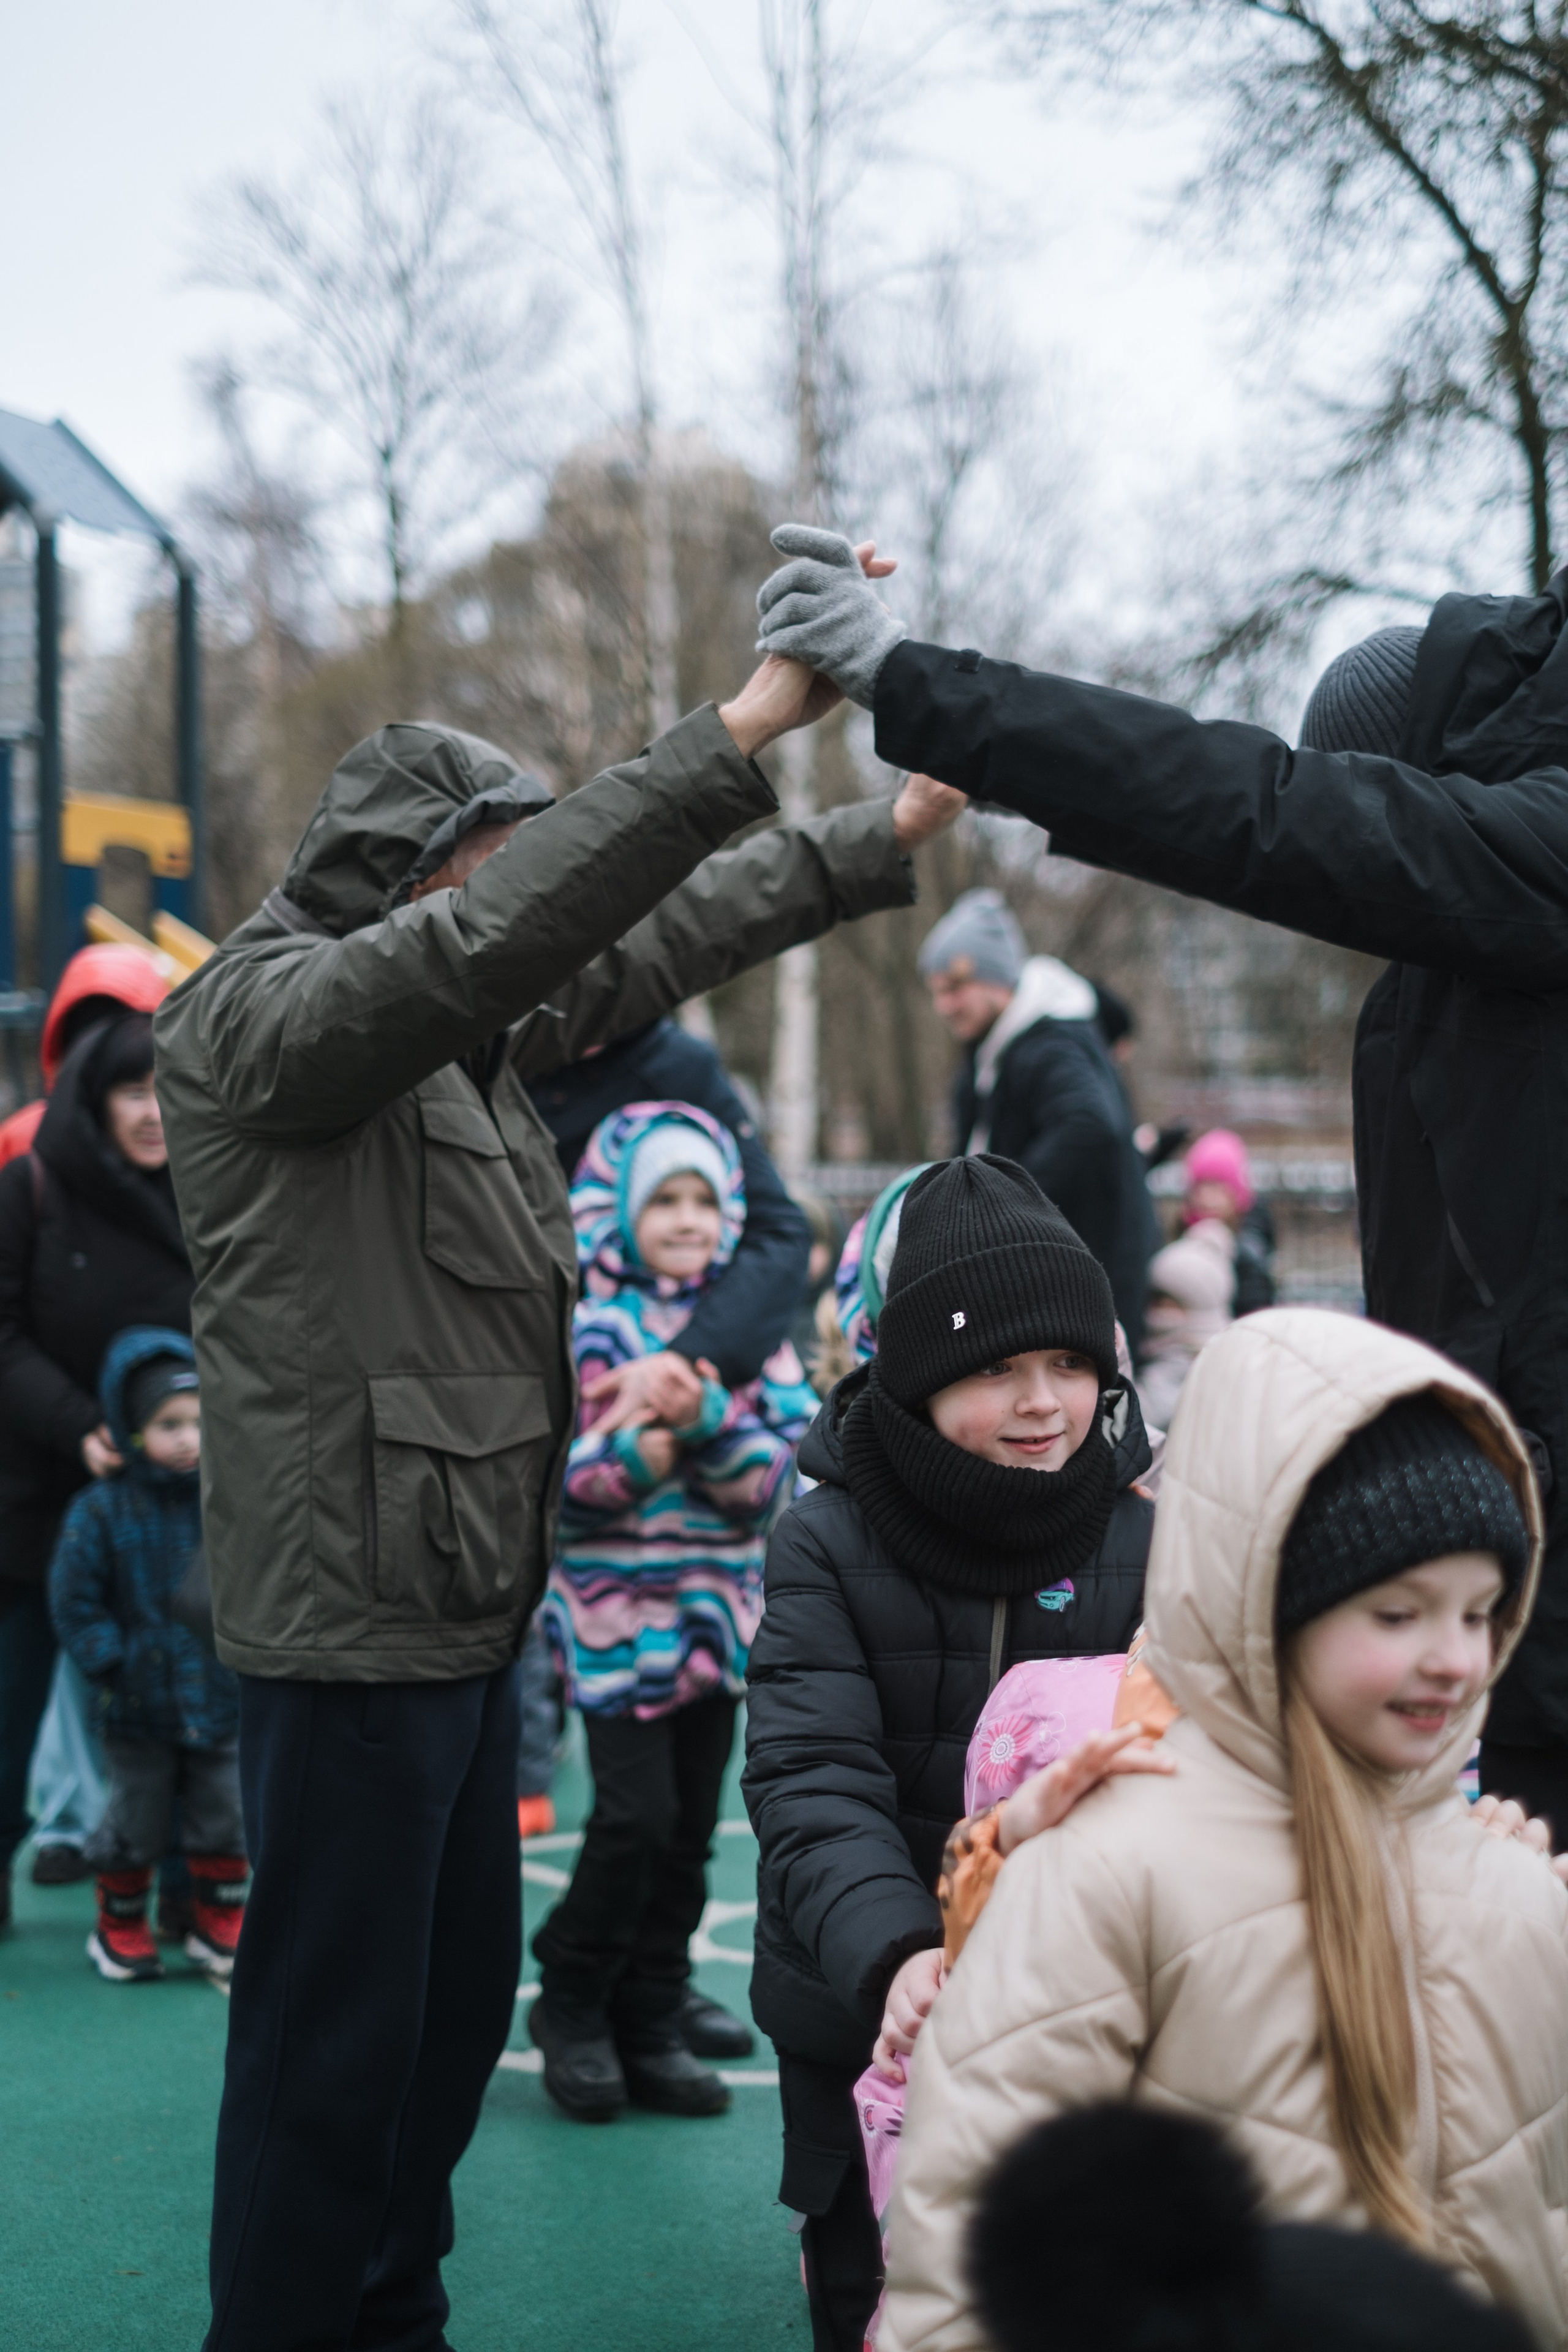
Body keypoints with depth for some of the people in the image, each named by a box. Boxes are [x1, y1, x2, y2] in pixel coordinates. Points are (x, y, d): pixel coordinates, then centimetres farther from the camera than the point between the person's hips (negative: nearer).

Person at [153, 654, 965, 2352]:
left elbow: (654, 939, 21)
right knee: (331, 2038, -2)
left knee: (459, 2001, 18)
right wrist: (744, 729, -31)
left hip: (468, 1612, 10)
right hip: (351, 1620, -10)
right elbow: (503, 931, -29)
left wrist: (885, 838, 19)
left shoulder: (462, 1023, 13)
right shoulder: (263, 1013, -15)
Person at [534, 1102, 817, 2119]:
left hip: (720, 1605, 4)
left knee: (692, 1823, 7)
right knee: (636, 1814, -10)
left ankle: (652, 2015, 19)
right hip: (615, 1606, -4)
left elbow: (775, 1471, -1)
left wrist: (710, 1427, -19)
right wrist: (635, 1458, -27)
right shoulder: (582, 1325, -5)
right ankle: (573, 2005, 9)